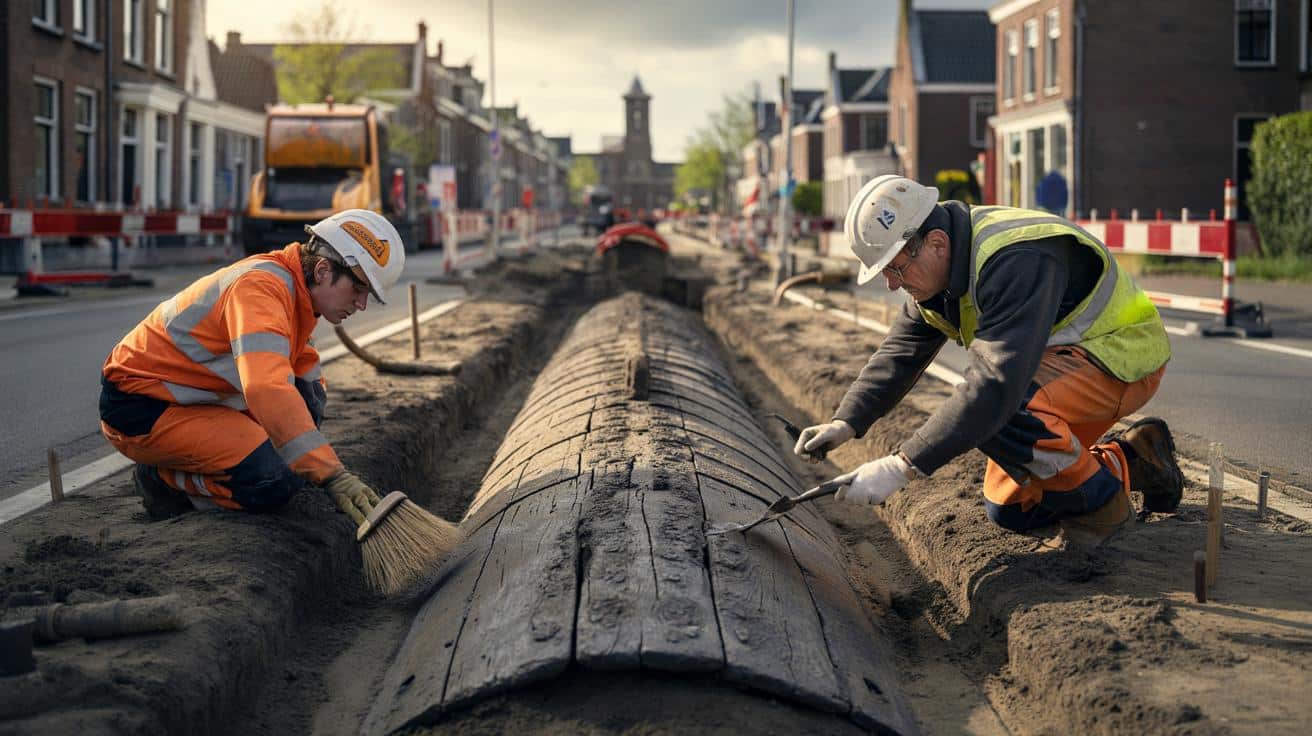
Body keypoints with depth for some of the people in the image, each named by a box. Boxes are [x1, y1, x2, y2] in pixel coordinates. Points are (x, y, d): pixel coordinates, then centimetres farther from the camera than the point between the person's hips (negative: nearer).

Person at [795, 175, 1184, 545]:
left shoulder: (1016, 261, -34)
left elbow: (995, 383, -42)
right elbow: (900, 352, 3)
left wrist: (902, 466, -43)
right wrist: (845, 423, -13)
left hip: (1122, 357, -10)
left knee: (996, 410, -35)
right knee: (1008, 510, 9)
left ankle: (1101, 498, -11)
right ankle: (1135, 460, 24)